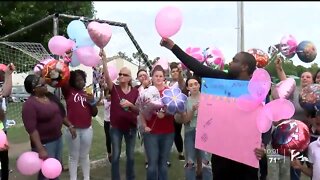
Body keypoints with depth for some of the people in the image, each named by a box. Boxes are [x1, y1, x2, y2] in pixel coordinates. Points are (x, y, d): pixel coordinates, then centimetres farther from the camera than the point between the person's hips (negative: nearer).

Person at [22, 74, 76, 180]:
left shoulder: (50, 96, 4)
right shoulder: (29, 104, -19)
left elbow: (60, 113, 17)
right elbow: (31, 129, -24)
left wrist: (70, 126, 15)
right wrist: (41, 149, -28)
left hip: (58, 138, 7)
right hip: (44, 143, -7)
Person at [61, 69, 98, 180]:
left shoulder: (88, 94, 11)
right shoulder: (68, 91, 0)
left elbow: (94, 113, 9)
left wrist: (92, 103, -8)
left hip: (87, 129, 3)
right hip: (73, 129, -3)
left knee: (85, 156, 14)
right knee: (74, 156, 5)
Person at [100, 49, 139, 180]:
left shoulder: (135, 91, -1)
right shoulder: (114, 89, -5)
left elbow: (139, 110, -2)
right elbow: (107, 76, -24)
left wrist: (130, 104, -22)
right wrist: (104, 59, -36)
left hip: (131, 127, 2)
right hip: (116, 127, -1)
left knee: (130, 155, 11)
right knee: (115, 156, 3)